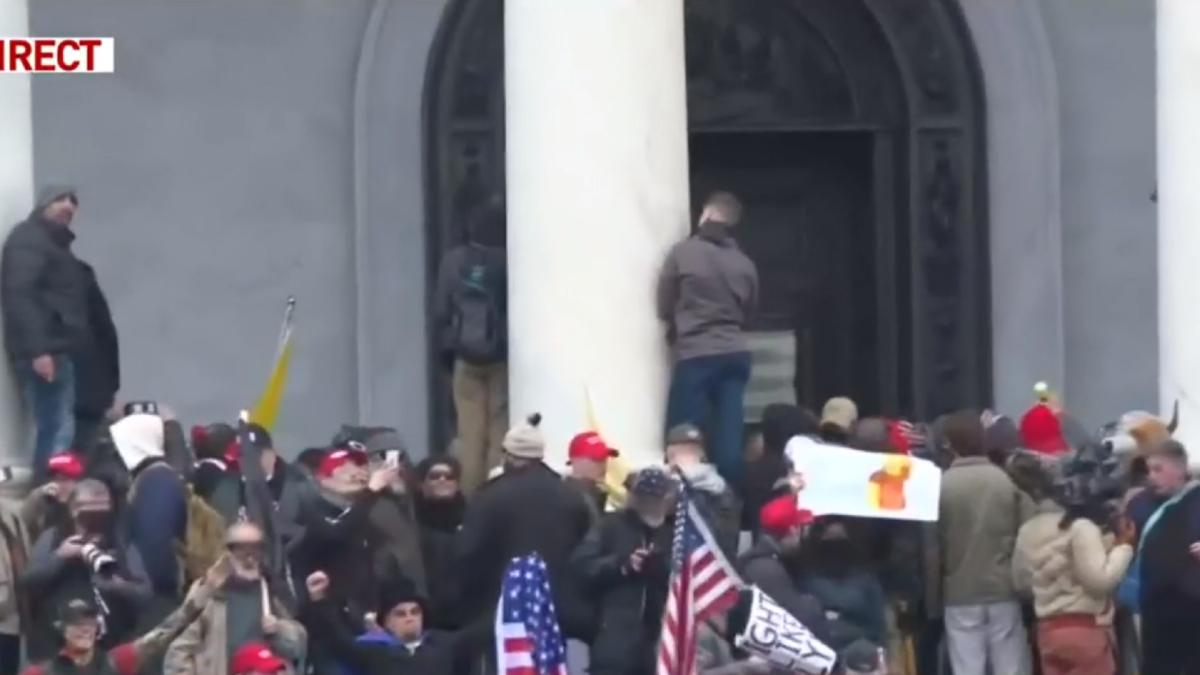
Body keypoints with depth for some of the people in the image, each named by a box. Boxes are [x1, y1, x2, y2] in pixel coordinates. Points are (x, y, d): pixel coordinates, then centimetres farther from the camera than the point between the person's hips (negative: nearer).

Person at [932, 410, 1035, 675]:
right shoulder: (1009, 480, -4)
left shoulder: (940, 486, -8)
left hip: (960, 594, -1)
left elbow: (931, 544, -4)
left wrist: (935, 587, 9)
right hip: (1005, 590, 1)